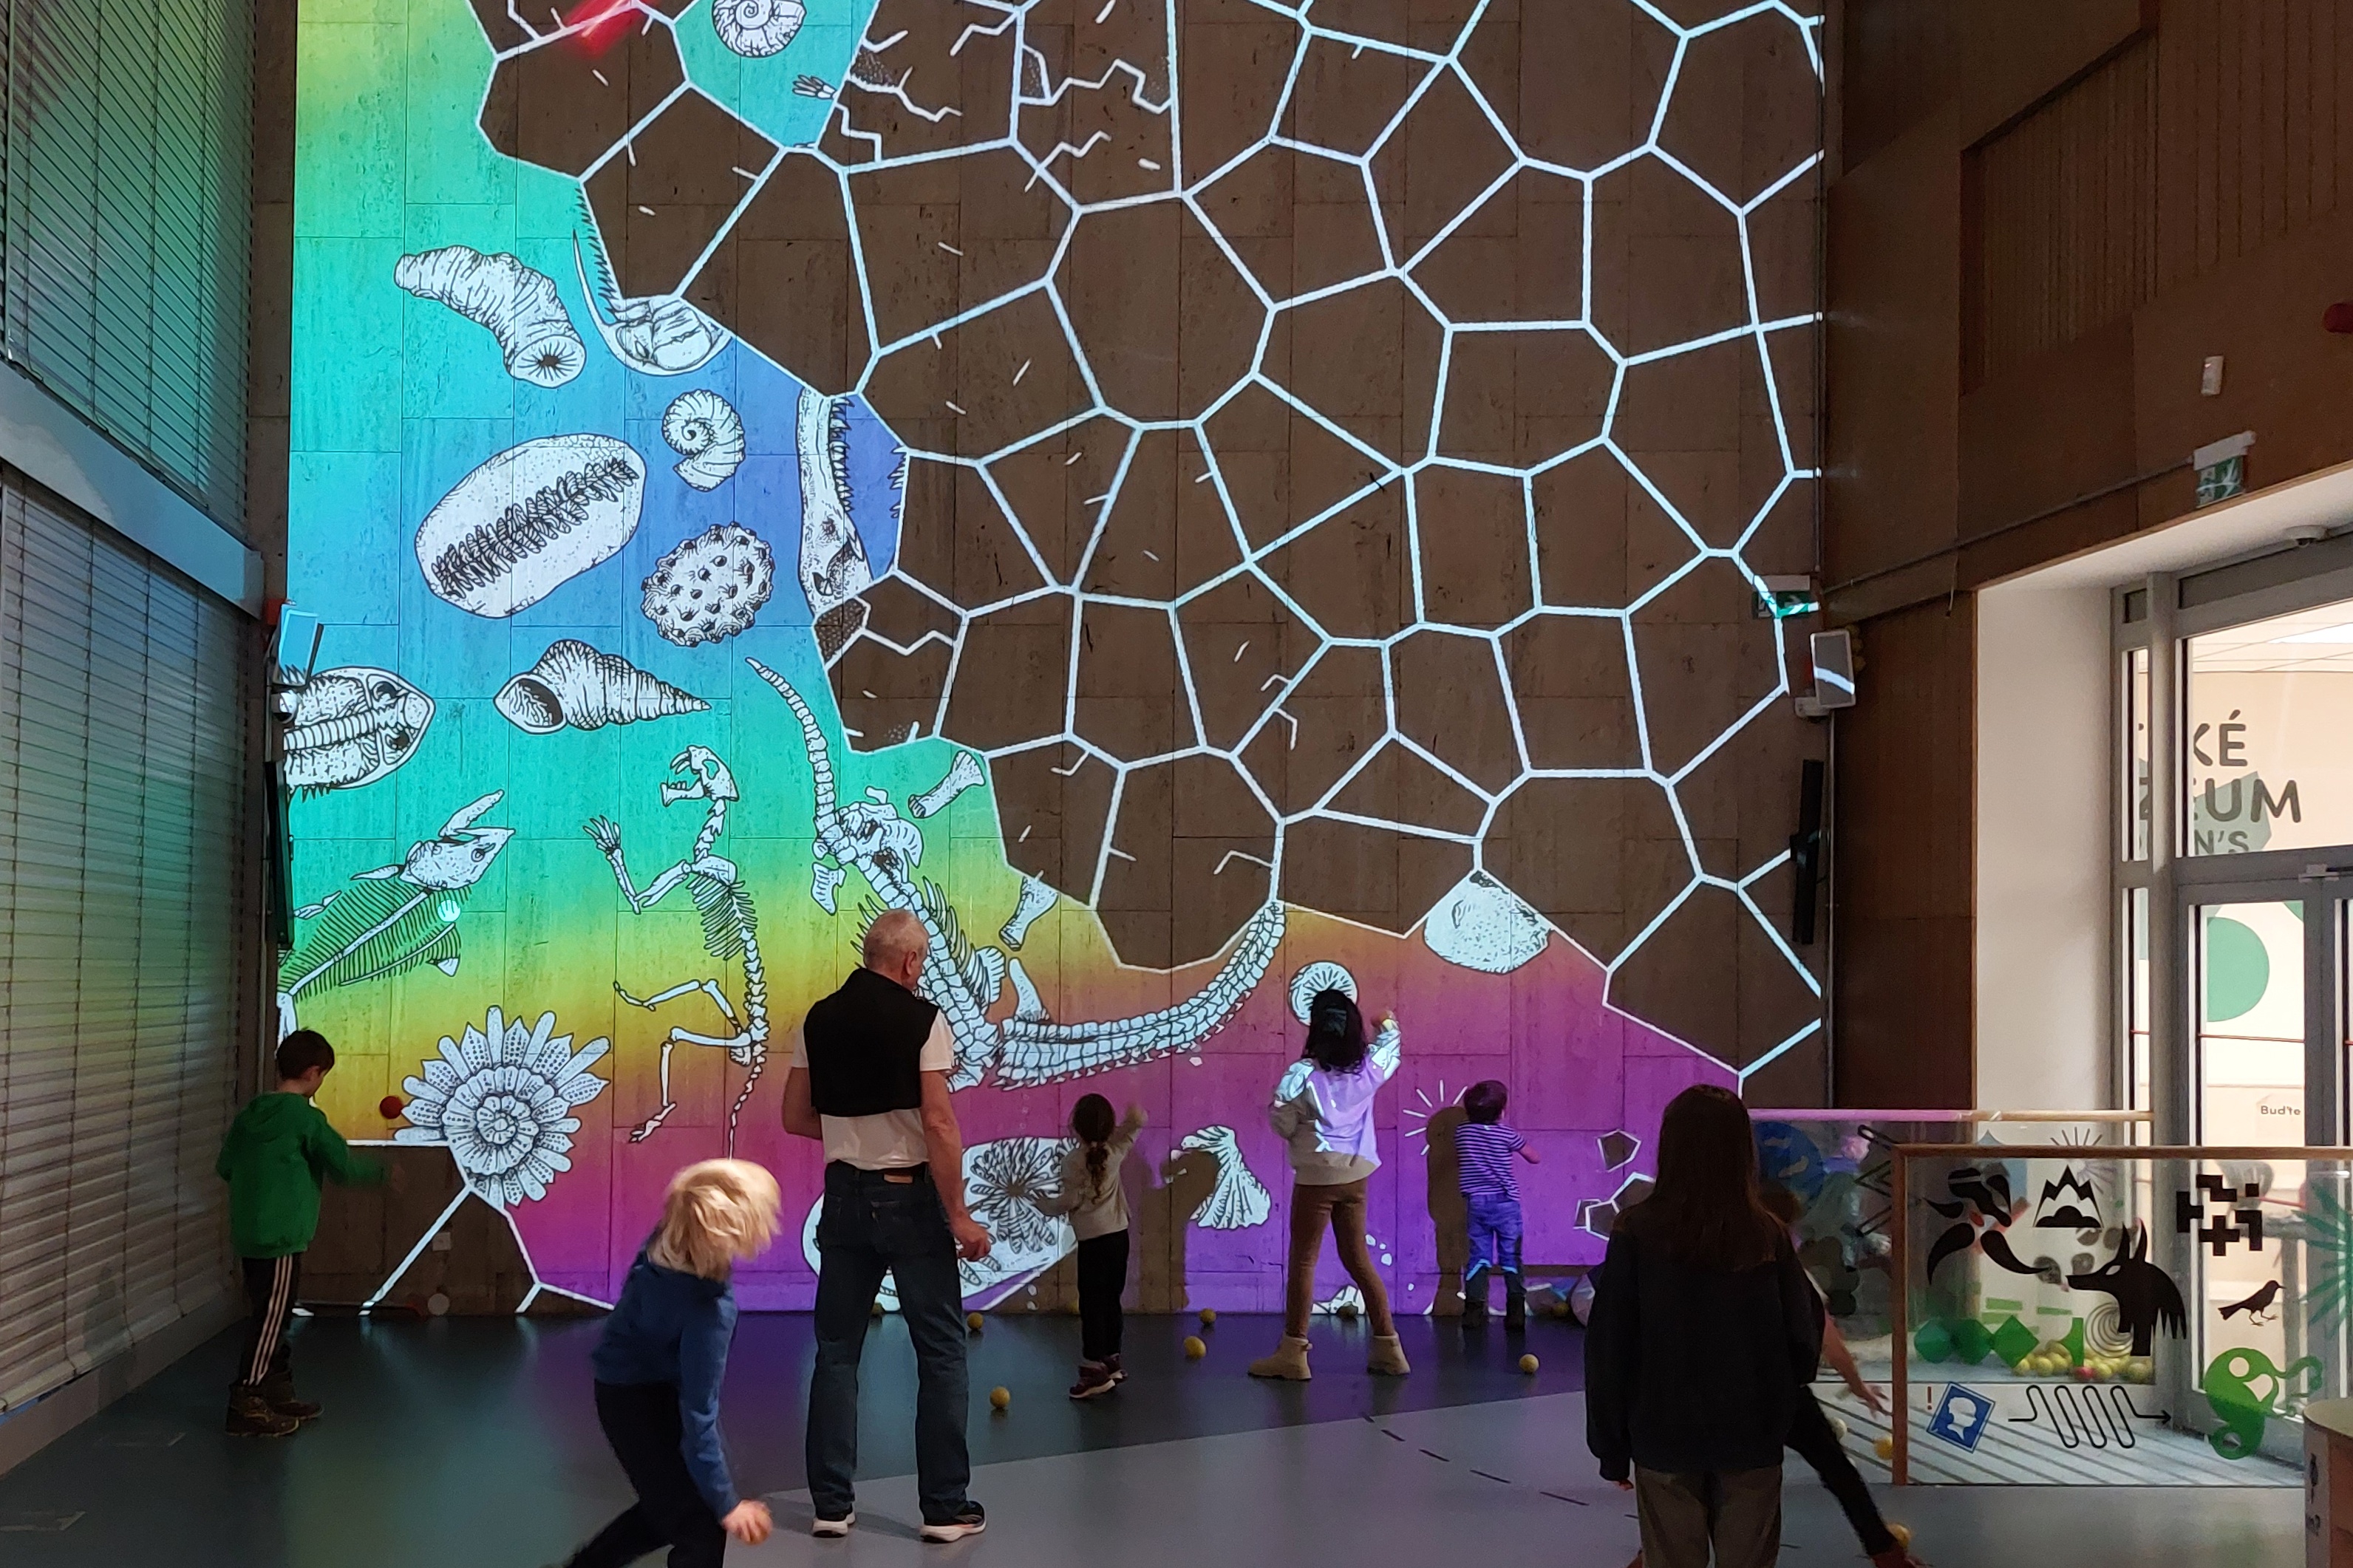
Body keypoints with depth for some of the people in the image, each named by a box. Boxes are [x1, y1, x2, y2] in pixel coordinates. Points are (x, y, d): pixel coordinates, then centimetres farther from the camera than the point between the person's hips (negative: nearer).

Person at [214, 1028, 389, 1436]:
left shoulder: (249, 1113, 8)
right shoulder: (306, 1118, -13)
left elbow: (224, 1166, 13)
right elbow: (344, 1165, -11)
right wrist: (381, 1173, 7)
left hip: (248, 1234, 8)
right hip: (282, 1238, -8)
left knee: (272, 1316, 17)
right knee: (270, 1321, -2)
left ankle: (278, 1394, 26)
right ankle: (246, 1407, 0)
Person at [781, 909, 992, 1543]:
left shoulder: (820, 1020, 4)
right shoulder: (921, 1020, -11)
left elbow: (796, 1118, 8)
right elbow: (939, 1123, -17)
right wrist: (960, 1217, -13)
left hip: (846, 1197, 5)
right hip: (910, 1196, -4)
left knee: (836, 1352, 11)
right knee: (940, 1352, 4)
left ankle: (831, 1504, 12)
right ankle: (946, 1507, 7)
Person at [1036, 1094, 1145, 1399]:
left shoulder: (1073, 1161, -13)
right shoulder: (1116, 1151, 3)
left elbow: (1070, 1201, -10)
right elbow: (1135, 1122, 17)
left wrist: (1044, 1204, 4)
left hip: (1093, 1241, -6)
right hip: (1119, 1235, 6)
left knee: (1092, 1305, -4)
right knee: (1111, 1300, 15)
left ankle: (1094, 1369, -6)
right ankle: (1112, 1361, 22)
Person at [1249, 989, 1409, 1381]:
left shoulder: (1302, 1075, -17)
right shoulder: (1368, 1069, -2)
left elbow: (1281, 1124, -13)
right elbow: (1390, 1049, 22)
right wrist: (1389, 1029, 42)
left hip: (1316, 1177, -5)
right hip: (1356, 1176, 5)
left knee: (1302, 1262, 2)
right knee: (1358, 1259, 15)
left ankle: (1293, 1353, 2)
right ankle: (1388, 1346, 19)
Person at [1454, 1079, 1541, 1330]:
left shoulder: (1461, 1132, 1)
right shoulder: (1507, 1135, -8)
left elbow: (1458, 1167, 14)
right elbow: (1535, 1158, 5)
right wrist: (1517, 1148, 21)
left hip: (1476, 1203, 2)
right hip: (1506, 1203, -2)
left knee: (1478, 1257, 6)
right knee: (1511, 1258, 3)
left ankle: (1474, 1309, -3)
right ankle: (1516, 1311, -2)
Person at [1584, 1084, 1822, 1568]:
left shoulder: (1637, 1232, -11)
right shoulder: (1769, 1235, -8)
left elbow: (1608, 1345, -7)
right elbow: (1804, 1334, -1)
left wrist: (1610, 1444, 2)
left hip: (1664, 1438, -1)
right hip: (1752, 1437, 1)